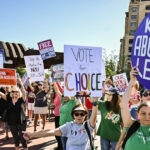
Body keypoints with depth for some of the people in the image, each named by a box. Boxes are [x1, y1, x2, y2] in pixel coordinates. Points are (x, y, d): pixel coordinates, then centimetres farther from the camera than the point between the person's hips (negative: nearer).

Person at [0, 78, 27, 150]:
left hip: (21, 122, -3)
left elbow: (24, 92, -26)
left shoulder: (21, 100, -9)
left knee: (22, 137, 3)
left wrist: (21, 84, -38)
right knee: (15, 137, 20)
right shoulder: (9, 99, 0)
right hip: (12, 123, 4)